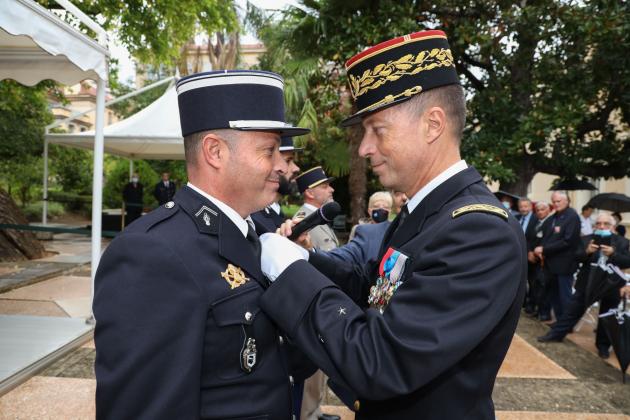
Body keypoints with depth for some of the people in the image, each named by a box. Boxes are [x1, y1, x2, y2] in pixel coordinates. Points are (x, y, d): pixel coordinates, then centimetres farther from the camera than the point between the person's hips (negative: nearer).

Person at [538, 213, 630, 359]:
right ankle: (557, 334, 21)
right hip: (587, 283, 1)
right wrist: (587, 251, -27)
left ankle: (603, 346, 27)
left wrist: (613, 254, -28)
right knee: (573, 310, 10)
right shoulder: (587, 239, 0)